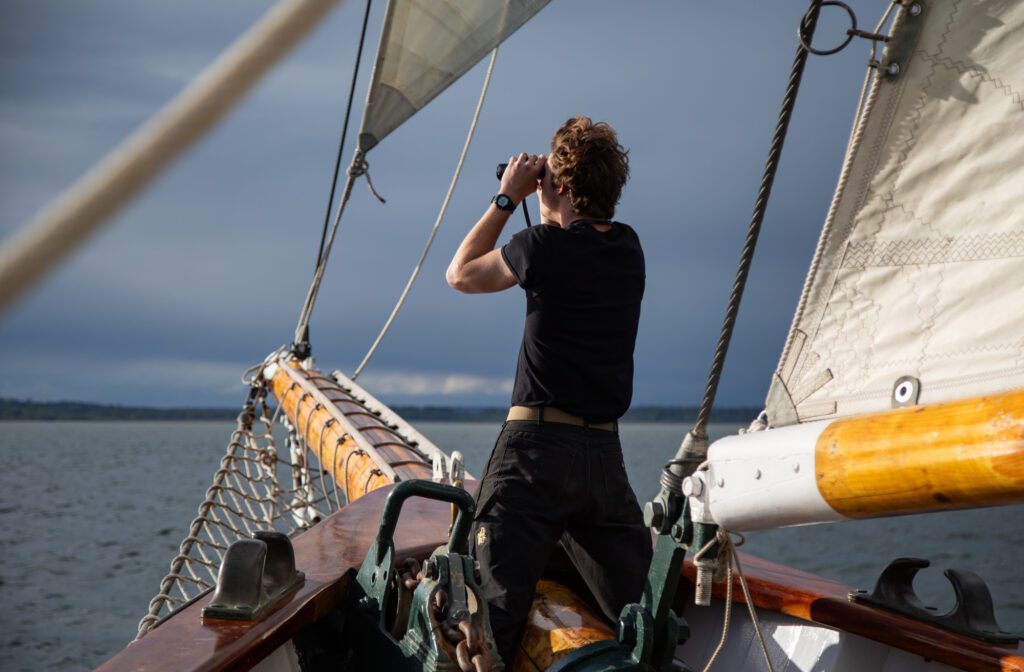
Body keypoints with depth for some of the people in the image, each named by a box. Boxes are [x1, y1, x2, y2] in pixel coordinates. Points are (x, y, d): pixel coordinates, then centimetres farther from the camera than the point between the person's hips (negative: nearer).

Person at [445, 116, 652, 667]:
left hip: (537, 445, -6)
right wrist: (546, 205, 25)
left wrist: (507, 199, 12)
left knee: (497, 603, -9)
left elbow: (460, 275, 9)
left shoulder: (542, 246, -9)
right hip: (606, 451, 6)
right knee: (636, 608, 7)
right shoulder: (629, 249, 9)